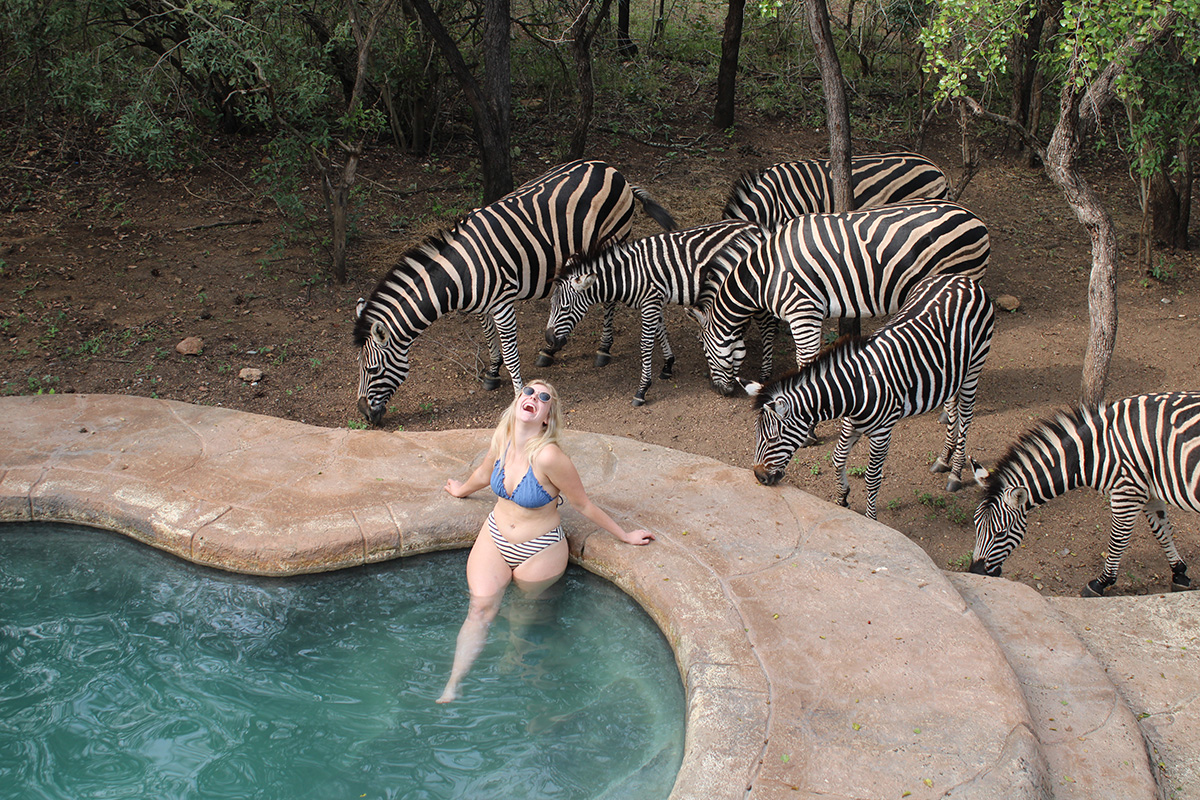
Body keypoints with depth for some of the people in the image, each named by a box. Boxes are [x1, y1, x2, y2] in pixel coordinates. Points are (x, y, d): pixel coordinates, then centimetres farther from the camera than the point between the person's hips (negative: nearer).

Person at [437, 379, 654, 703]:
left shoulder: (548, 456, -28)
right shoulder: (502, 438, -9)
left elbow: (583, 504, -14)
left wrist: (625, 535, -6)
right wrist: (462, 489, 35)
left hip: (539, 553, -4)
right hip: (495, 538, 4)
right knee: (481, 608, -11)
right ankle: (453, 683, -14)